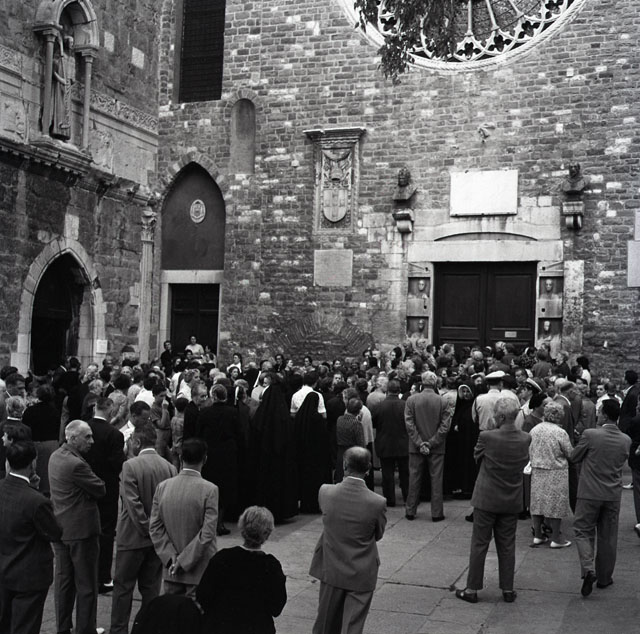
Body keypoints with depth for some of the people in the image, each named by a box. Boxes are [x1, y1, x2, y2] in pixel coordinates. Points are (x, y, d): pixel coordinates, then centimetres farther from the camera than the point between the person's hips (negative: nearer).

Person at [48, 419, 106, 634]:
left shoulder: (55, 456, 5)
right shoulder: (76, 464, -24)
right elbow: (100, 490, -15)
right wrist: (89, 492, 2)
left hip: (59, 528, 9)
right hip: (81, 529, -9)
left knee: (63, 581, 16)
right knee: (86, 584, 3)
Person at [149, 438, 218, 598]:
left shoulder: (163, 487, -1)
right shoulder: (210, 490, -14)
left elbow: (154, 527, 0)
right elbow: (208, 533, -17)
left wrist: (171, 555, -2)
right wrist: (184, 560, -10)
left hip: (171, 570, 4)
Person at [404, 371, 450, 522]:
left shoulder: (411, 399, -6)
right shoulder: (442, 401, -7)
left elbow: (409, 424, -8)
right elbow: (445, 426, -10)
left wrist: (419, 443, -7)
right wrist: (431, 443, -8)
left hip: (416, 447, 1)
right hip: (436, 447, -1)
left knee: (414, 479, 11)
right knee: (436, 480, 7)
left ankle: (410, 511, 18)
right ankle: (437, 513, 10)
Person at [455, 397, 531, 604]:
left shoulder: (487, 437, -21)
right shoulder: (525, 439, -8)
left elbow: (476, 456, -3)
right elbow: (524, 463, 7)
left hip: (487, 499, -3)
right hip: (512, 501, 3)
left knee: (479, 544, 7)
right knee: (507, 546, 14)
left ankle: (472, 589, 14)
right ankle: (508, 589, 21)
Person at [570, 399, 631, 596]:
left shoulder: (590, 435, -16)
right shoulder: (626, 440, -4)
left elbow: (574, 457, -3)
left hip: (590, 493, -3)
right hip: (613, 494, 3)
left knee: (583, 532, 8)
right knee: (608, 536, 14)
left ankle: (588, 569, -12)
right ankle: (604, 577, 24)